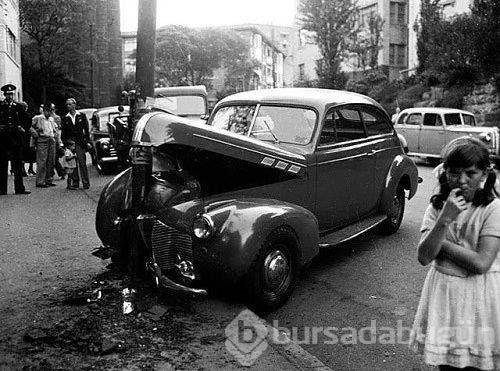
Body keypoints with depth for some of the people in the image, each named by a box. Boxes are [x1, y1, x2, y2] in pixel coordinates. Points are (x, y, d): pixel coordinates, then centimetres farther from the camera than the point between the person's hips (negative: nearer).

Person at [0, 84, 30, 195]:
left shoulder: (18, 107, 11)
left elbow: (24, 121, 16)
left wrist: (21, 127, 1)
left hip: (16, 138, 1)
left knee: (18, 164, 1)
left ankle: (19, 188, 4)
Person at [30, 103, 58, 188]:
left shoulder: (51, 119, 19)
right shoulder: (37, 118, -1)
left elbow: (55, 128, 32)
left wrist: (56, 135, 17)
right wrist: (35, 134, -11)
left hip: (52, 141, 7)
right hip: (42, 141, -7)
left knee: (51, 162, 7)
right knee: (42, 162, -9)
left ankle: (49, 180, 15)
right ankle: (40, 182, -6)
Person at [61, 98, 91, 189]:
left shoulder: (81, 116, 8)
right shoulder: (65, 118, 11)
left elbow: (86, 129, 7)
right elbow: (63, 133, 10)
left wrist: (88, 141, -1)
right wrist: (65, 144, 0)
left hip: (80, 143, -2)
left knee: (82, 163, -6)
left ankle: (86, 183, -3)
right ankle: (75, 183, 8)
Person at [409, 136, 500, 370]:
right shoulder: (437, 207, -1)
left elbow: (481, 263, -19)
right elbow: (424, 257, -12)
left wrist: (440, 241, -12)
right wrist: (444, 220, -23)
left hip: (479, 295, -3)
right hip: (442, 292, 3)